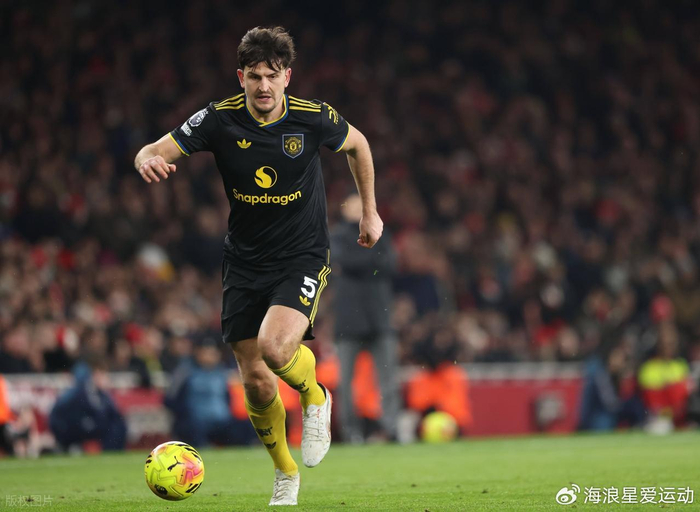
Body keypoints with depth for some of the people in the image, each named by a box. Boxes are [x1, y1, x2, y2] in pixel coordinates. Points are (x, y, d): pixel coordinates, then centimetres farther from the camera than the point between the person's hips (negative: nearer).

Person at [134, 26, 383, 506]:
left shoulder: (314, 118, -12)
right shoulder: (220, 119, -11)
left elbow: (357, 144, 9)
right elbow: (155, 151, -11)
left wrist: (370, 211, 13)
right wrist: (149, 159, -36)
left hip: (304, 255, -2)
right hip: (245, 263, 3)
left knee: (275, 346, -29)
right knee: (256, 382, 2)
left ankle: (315, 398, 5)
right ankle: (286, 473, 27)